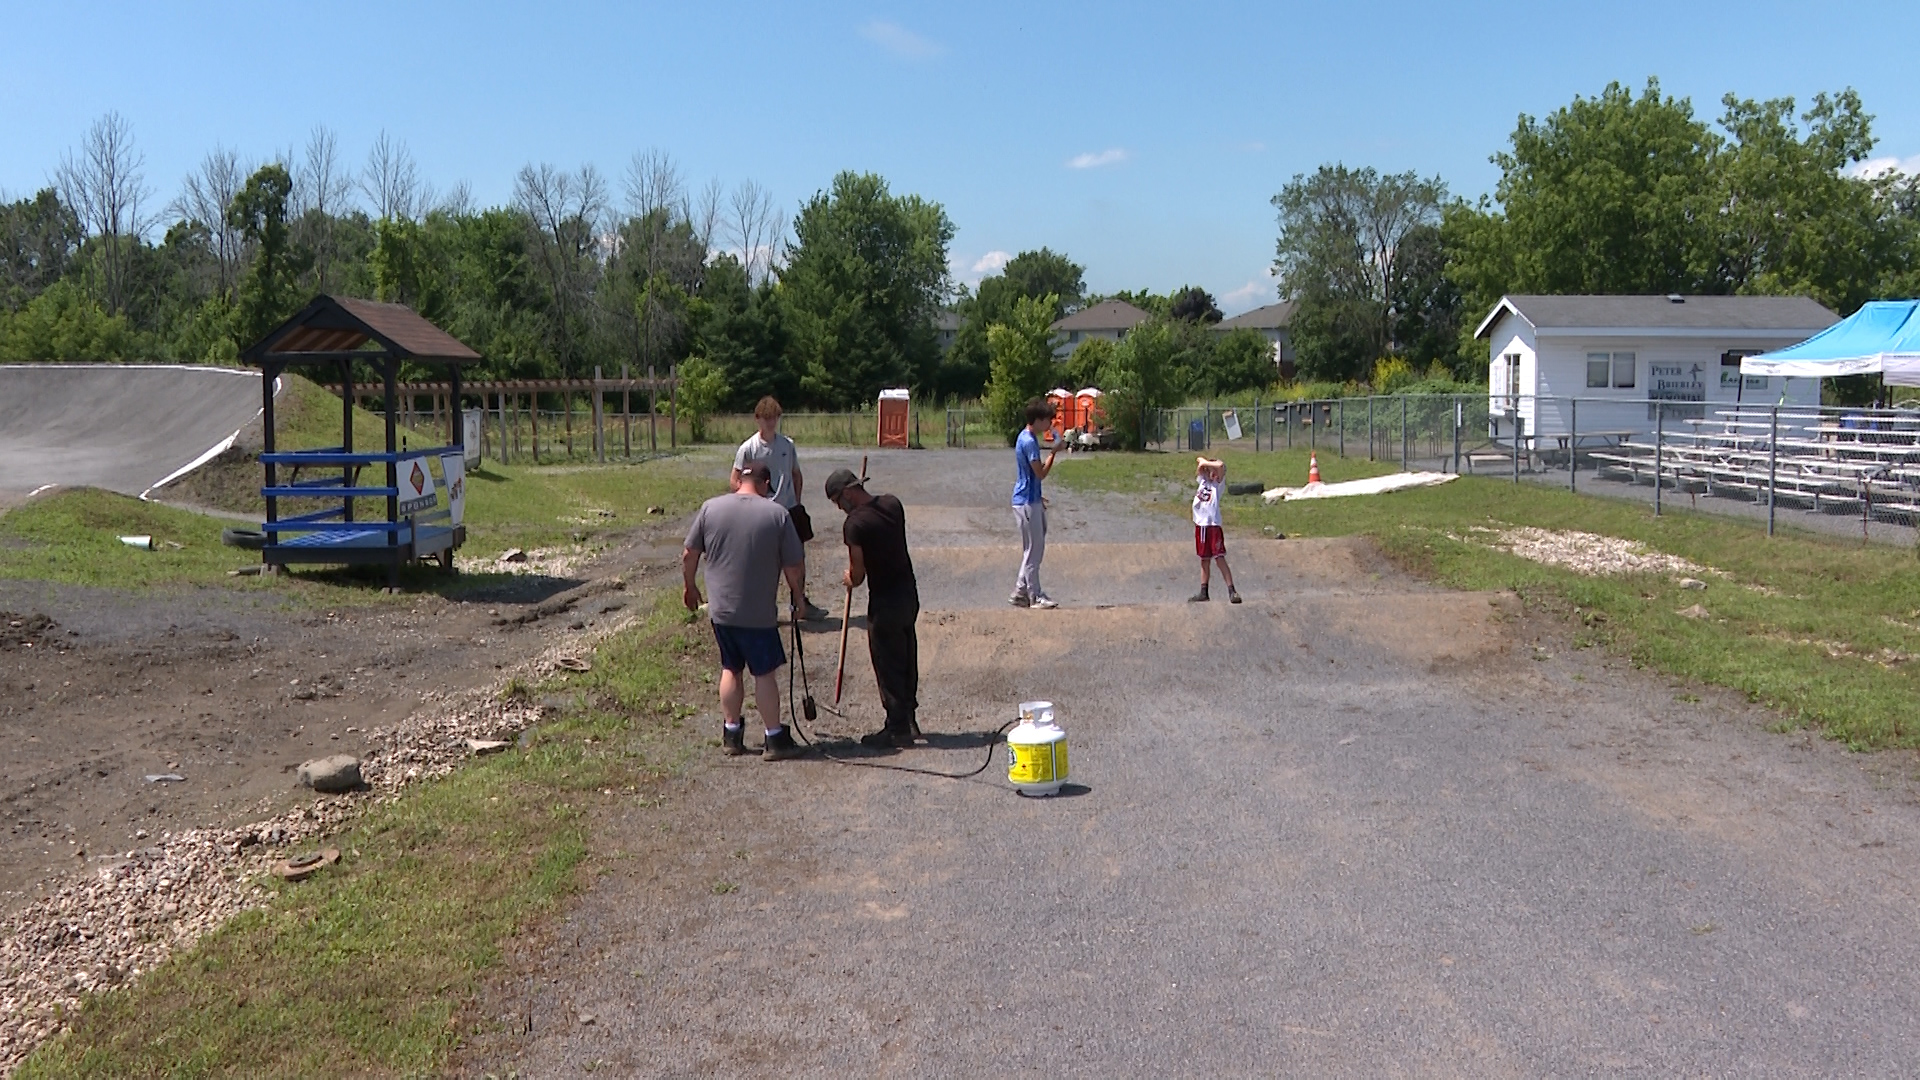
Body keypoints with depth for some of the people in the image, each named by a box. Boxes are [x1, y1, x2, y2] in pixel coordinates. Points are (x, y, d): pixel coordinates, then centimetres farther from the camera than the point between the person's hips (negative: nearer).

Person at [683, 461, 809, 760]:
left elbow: (689, 556, 5)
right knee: (765, 674, 7)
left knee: (731, 670, 17)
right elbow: (792, 567, -6)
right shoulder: (777, 514, -9)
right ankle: (775, 739, 13)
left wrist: (689, 586, 21)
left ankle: (731, 735, 23)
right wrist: (798, 596, 11)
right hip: (760, 613, -3)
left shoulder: (710, 508, -2)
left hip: (721, 610, 3)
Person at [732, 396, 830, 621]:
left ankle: (800, 603, 25)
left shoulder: (787, 445, 4)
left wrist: (796, 501, 8)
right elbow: (735, 481, -5)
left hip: (790, 509, 5)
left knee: (798, 556, 11)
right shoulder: (748, 448, -8)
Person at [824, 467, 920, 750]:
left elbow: (858, 575, -16)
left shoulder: (855, 523, -18)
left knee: (888, 665, 3)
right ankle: (908, 718, 29)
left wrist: (848, 578, 8)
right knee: (906, 659, 18)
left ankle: (898, 729, 9)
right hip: (908, 593, 8)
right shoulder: (893, 504, 3)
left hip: (884, 601, -8)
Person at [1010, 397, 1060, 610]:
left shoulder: (1026, 438, 12)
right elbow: (1041, 473, -20)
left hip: (1030, 499, 10)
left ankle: (1020, 592, 19)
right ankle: (1035, 597, 6)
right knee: (1033, 550, -2)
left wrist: (1038, 497, 22)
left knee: (1033, 549, 14)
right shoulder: (1029, 442, -19)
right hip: (1027, 503, -10)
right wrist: (1053, 452, -14)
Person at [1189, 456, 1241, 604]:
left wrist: (1206, 463, -10)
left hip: (1213, 525, -6)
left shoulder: (1219, 484, -4)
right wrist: (1202, 462, -7)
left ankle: (1232, 591, -7)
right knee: (1204, 560, 14)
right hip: (1200, 525, 6)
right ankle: (1203, 593, 20)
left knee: (1220, 559, -9)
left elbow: (1221, 465, -20)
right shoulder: (1202, 480, 12)